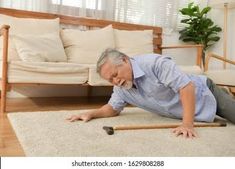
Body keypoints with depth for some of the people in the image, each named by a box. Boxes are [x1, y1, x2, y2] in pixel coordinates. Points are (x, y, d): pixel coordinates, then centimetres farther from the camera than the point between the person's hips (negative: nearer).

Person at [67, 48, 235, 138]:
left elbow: (186, 86, -34)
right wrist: (91, 113, -15)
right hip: (183, 112, 5)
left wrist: (188, 124, -37)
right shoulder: (120, 87, -10)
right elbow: (113, 108, 3)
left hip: (203, 92, -5)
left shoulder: (154, 63, -33)